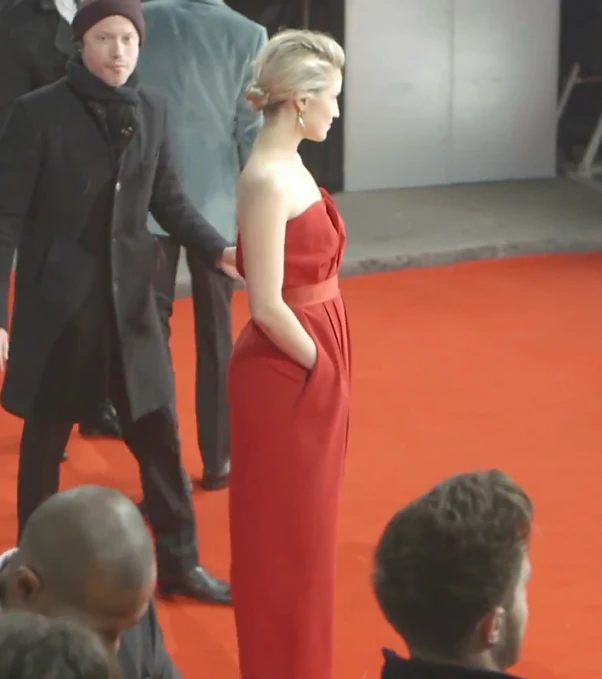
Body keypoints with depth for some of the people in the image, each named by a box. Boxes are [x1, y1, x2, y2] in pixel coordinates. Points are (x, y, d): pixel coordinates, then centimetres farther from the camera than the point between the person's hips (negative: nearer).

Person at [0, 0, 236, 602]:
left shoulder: (150, 109, 1)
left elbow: (169, 200, 10)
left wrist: (218, 249, -7)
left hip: (128, 295, 4)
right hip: (56, 298, -4)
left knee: (158, 430, 9)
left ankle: (179, 565, 24)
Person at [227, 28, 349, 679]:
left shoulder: (289, 167, 8)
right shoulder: (268, 181, -21)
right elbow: (268, 306, -22)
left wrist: (330, 366, 10)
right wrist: (322, 366, -11)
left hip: (311, 367, 9)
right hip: (286, 374, -9)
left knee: (306, 522, 19)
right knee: (285, 532, 4)